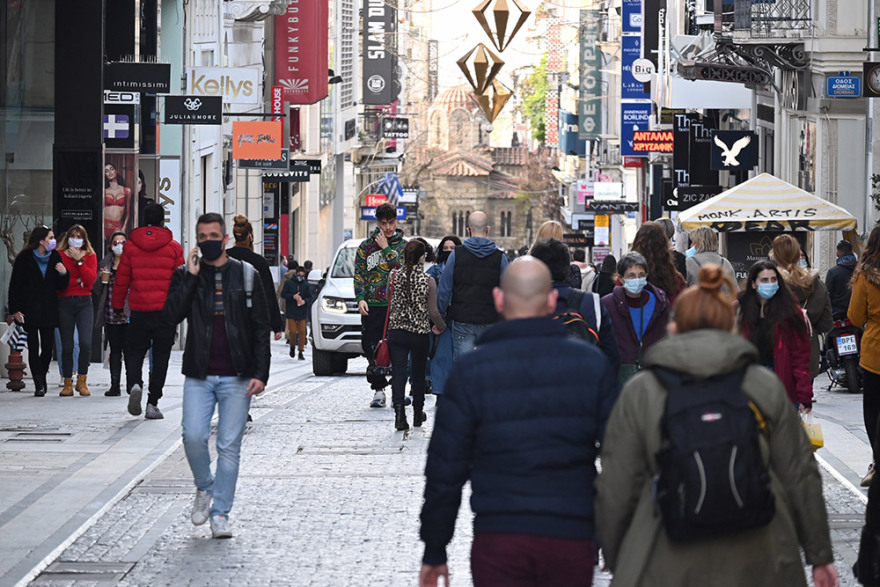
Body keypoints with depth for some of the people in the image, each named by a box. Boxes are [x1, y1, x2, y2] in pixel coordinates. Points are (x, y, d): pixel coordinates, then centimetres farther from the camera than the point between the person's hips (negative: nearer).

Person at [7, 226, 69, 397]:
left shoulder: (55, 257, 7)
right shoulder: (24, 258, -2)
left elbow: (61, 286, 10)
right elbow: (15, 285, 0)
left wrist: (63, 274, -11)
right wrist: (15, 310, -6)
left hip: (49, 311, 3)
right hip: (29, 311, -3)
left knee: (47, 348, 2)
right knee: (33, 348, -5)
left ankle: (42, 376, 25)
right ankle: (39, 384, -1)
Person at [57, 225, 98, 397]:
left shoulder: (90, 256, 9)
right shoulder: (59, 255, 5)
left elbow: (91, 280, -6)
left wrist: (79, 260, -8)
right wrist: (77, 281, -4)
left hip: (84, 302, 0)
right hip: (65, 303, 0)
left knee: (86, 342, -14)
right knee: (67, 346, 1)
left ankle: (82, 381, 0)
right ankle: (68, 383, 10)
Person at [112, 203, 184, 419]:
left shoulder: (131, 246, 2)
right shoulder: (173, 247, -1)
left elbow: (121, 279, 5)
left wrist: (117, 305, 15)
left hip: (139, 311, 1)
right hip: (166, 311, 0)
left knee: (134, 352, 11)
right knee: (160, 357, 5)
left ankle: (134, 385, -17)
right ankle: (153, 403, 3)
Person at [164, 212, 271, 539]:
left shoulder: (246, 275, 5)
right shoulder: (186, 275, 7)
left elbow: (261, 327, 5)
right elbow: (172, 315, -9)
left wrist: (260, 374, -4)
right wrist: (191, 277, -12)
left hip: (237, 377, 0)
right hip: (199, 376, 0)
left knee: (229, 447, -1)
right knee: (193, 437, -13)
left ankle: (220, 514, 6)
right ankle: (204, 488, 15)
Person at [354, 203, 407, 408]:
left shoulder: (403, 245, 7)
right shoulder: (366, 246, 11)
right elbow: (359, 274, 9)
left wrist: (386, 249, -8)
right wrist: (361, 298, -4)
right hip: (372, 306, 1)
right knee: (372, 349, -2)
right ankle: (378, 389, 4)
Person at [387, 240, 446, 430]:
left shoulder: (394, 276, -4)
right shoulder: (428, 281, -10)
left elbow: (390, 304, 7)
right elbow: (433, 312, -9)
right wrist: (441, 327, 8)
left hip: (396, 331, 1)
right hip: (420, 334, -1)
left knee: (398, 373, -2)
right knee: (418, 374, 16)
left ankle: (399, 412, -21)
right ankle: (418, 413, 28)